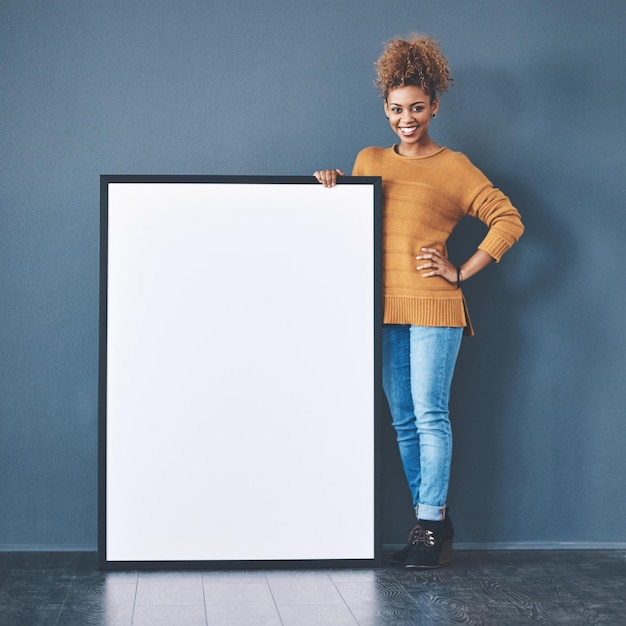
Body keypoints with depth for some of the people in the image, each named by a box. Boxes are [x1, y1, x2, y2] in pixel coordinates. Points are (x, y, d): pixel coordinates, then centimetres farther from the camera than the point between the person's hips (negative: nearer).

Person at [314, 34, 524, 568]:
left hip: (433, 307, -5)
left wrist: (462, 272, -7)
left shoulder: (453, 166, 2)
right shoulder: (369, 160, 16)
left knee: (430, 415, -8)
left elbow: (508, 220, -3)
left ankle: (432, 526, -3)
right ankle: (431, 520, 16)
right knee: (403, 421, 7)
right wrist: (331, 184, 4)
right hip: (385, 307, 5)